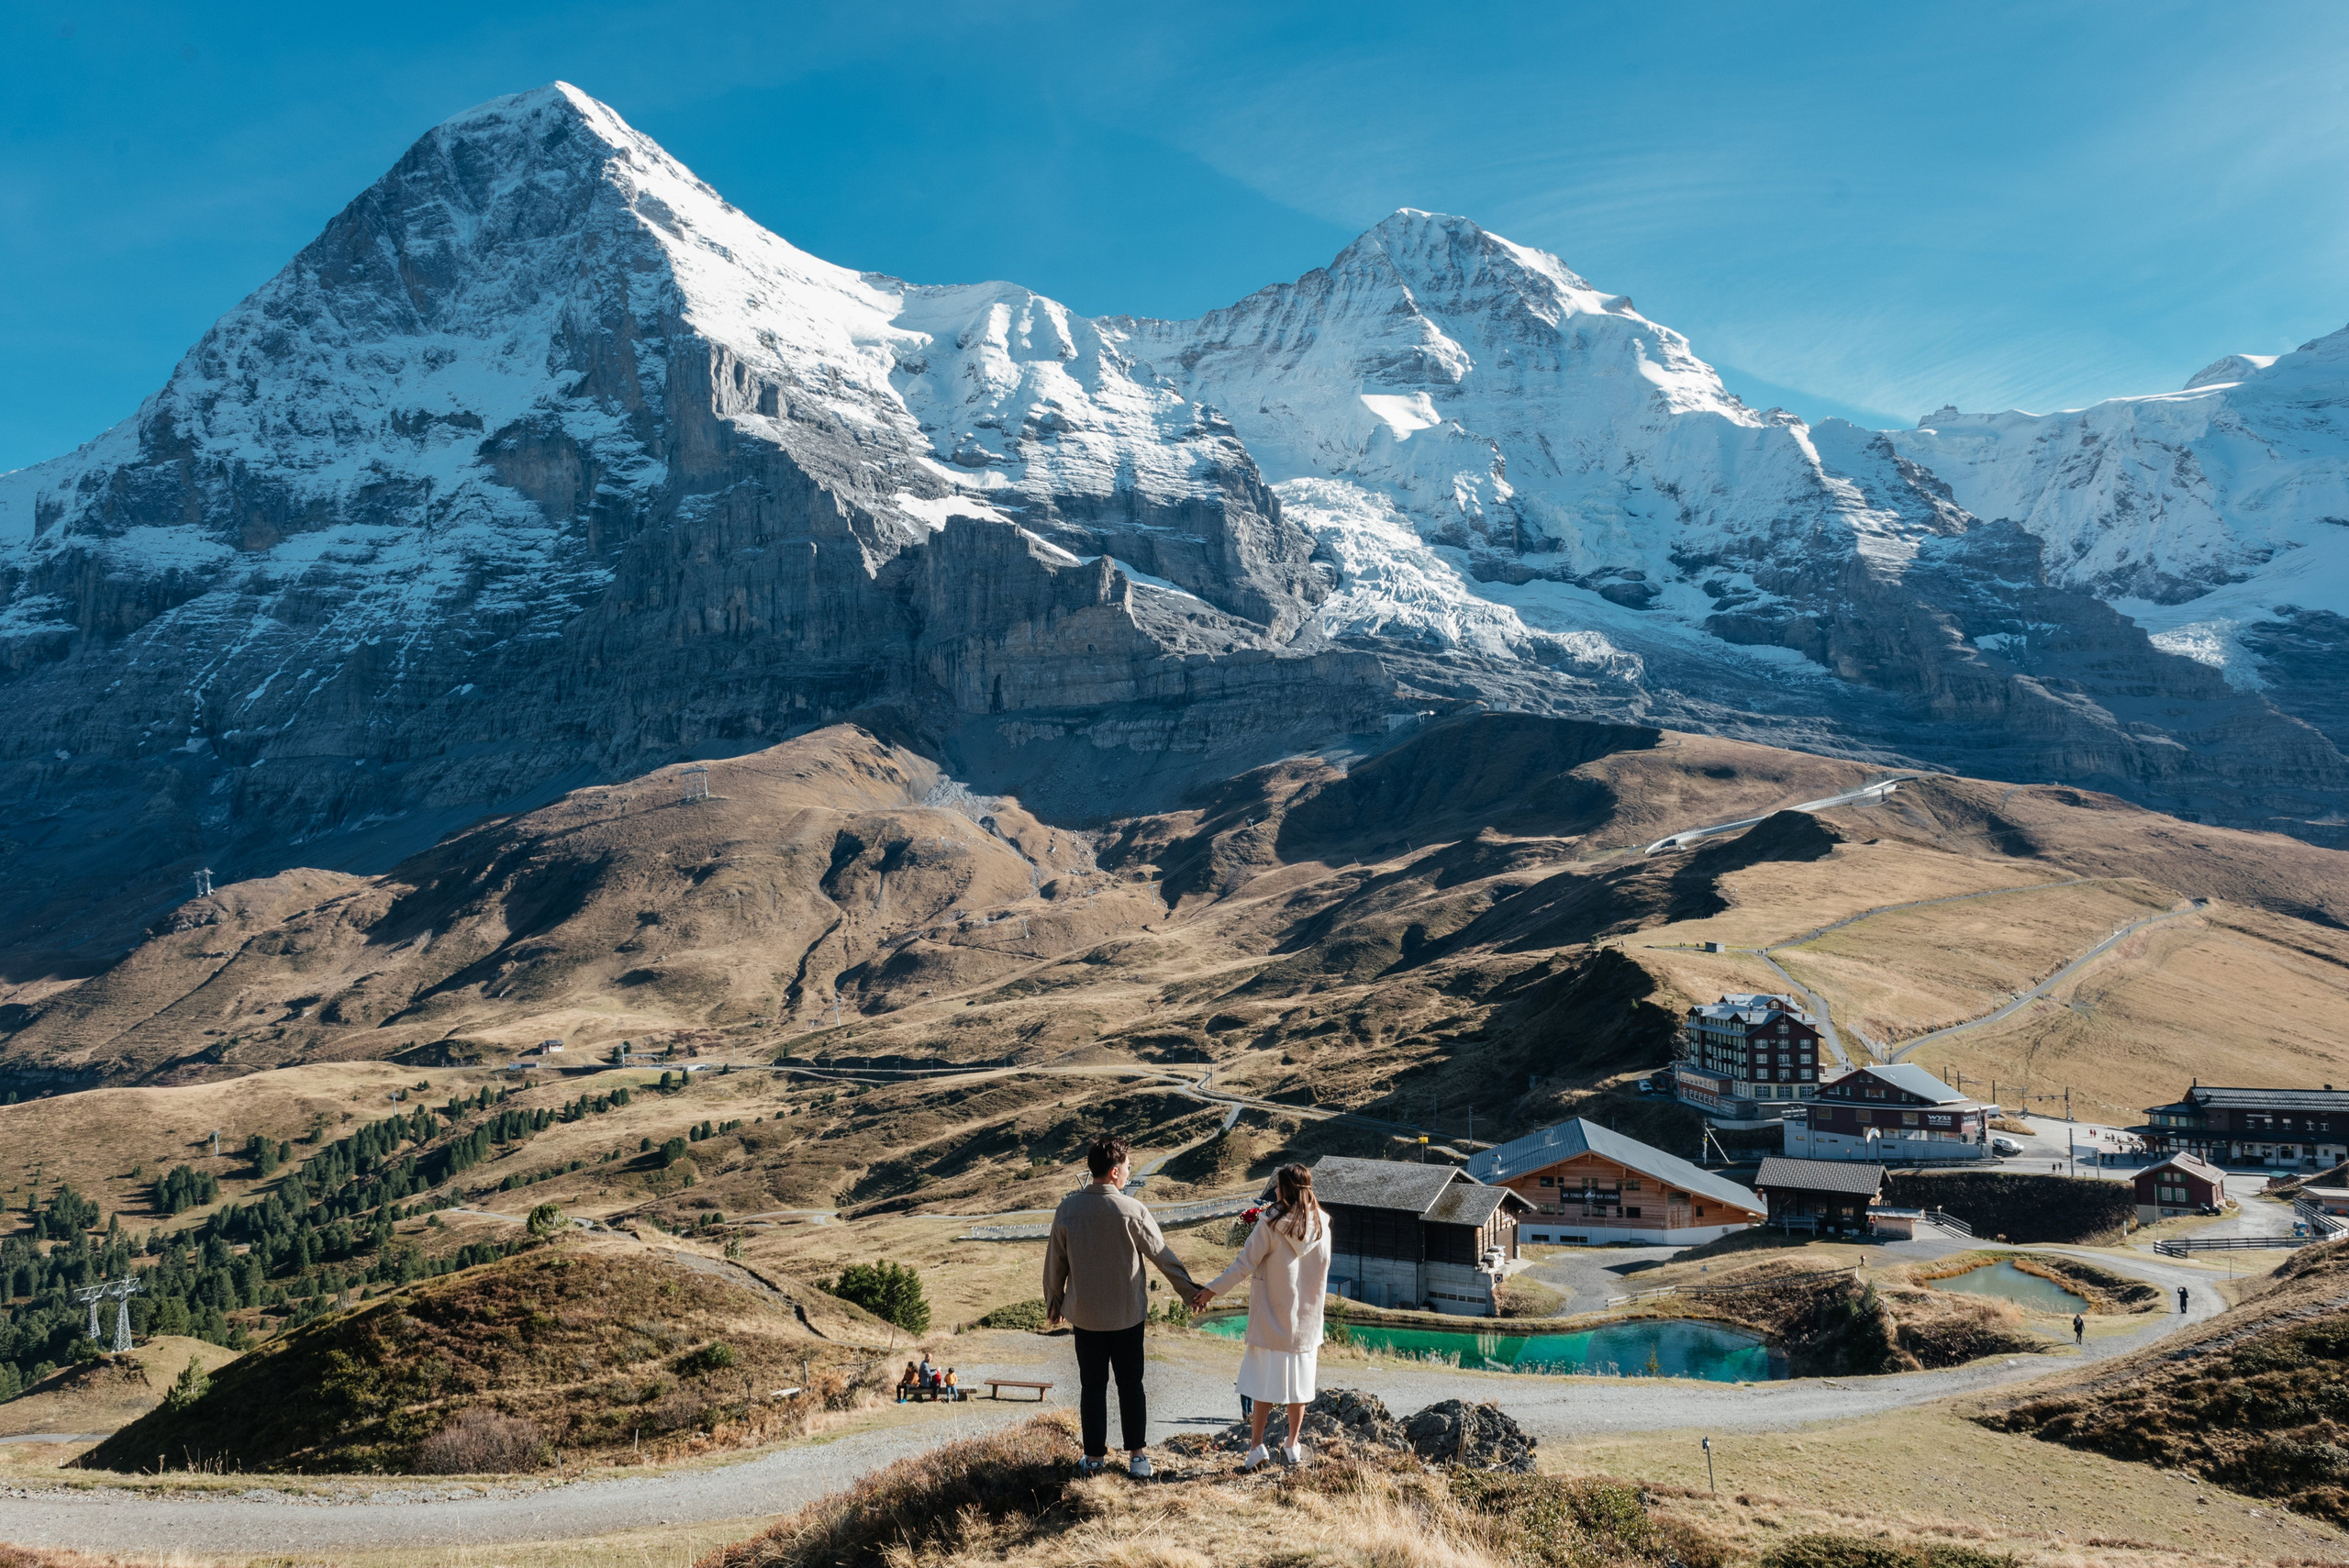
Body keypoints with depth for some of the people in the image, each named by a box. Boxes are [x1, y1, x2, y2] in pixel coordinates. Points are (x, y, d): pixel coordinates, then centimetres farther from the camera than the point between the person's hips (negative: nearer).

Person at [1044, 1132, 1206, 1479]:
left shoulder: (1067, 1209, -9)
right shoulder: (1131, 1211, -16)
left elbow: (1055, 1262, 0)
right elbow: (1162, 1255, -6)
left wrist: (1053, 1302, 16)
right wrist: (1190, 1290, 7)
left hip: (1085, 1314, 1)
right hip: (1127, 1313, -1)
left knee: (1092, 1386, 12)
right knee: (1130, 1385, 12)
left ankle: (1095, 1456, 20)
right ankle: (1137, 1456, 16)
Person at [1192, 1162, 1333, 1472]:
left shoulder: (1271, 1224, -15)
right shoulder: (1322, 1226, -2)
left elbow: (1244, 1265, -13)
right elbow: (1322, 1274, 7)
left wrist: (1211, 1291, -6)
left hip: (1271, 1319, -3)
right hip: (1307, 1319, 4)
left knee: (1265, 1380, 5)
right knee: (1298, 1382, 12)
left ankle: (1257, 1447, 5)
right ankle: (1293, 1446, 20)